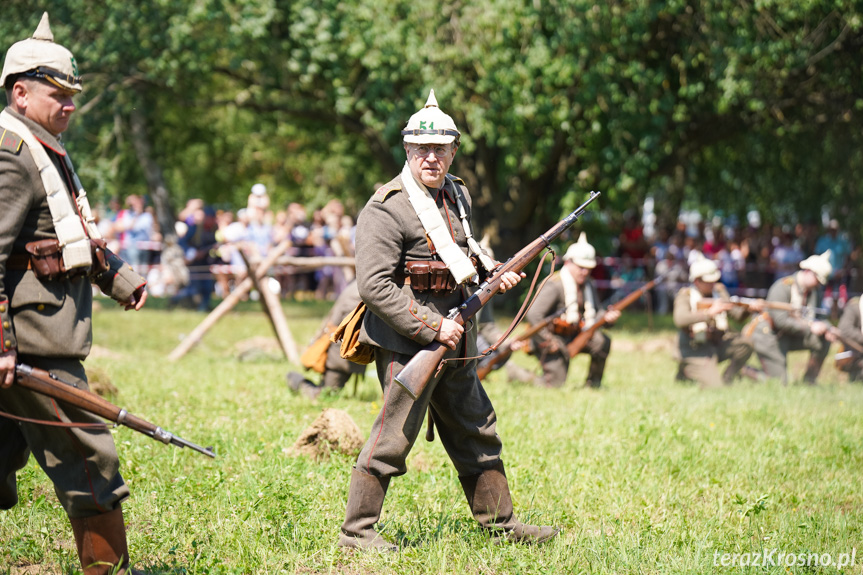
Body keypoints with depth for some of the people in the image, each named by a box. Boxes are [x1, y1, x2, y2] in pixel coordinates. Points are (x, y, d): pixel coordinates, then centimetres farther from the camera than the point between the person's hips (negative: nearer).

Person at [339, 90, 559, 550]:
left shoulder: (457, 196, 11)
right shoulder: (387, 209, -16)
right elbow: (374, 286, -22)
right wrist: (432, 327, -21)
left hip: (453, 343, 8)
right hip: (406, 343, -8)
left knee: (477, 433, 15)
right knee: (393, 437, -6)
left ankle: (499, 521, 26)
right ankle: (356, 531, 3)